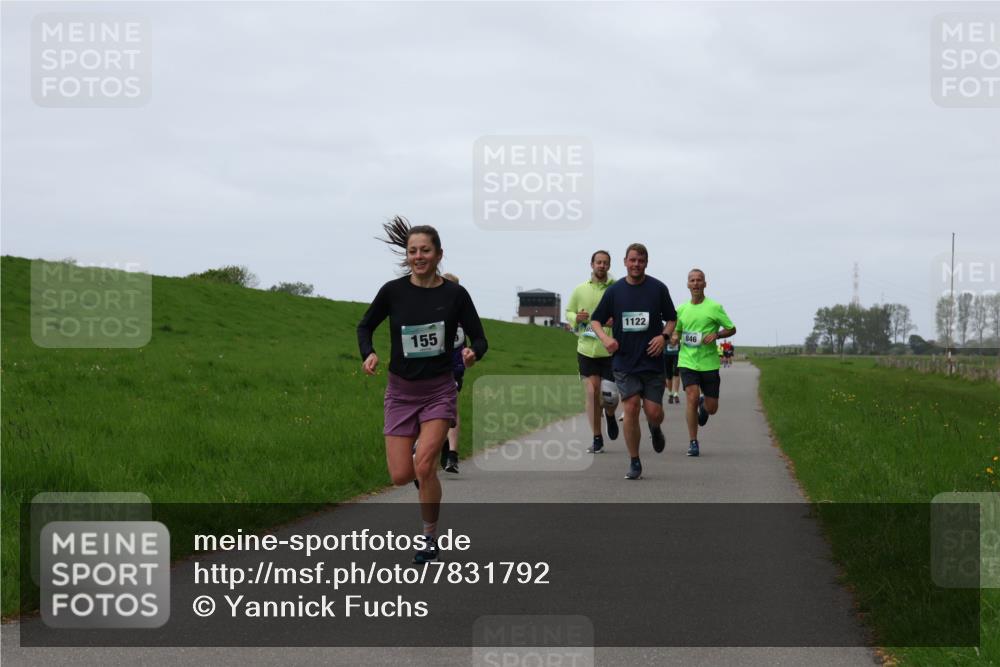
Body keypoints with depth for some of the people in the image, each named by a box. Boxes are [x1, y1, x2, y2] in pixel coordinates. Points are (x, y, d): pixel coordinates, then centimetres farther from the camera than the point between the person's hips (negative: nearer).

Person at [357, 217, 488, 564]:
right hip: (401, 390, 2)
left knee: (423, 464, -20)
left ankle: (430, 537, 1)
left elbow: (479, 339, 0)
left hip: (438, 390, -2)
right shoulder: (393, 291, -5)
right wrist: (368, 354, -10)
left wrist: (473, 352, -23)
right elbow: (365, 326, 9)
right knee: (401, 476, -4)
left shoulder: (454, 294, -7)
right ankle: (427, 466, 35)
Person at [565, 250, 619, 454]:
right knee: (592, 392, -3)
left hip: (611, 350, -1)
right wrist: (576, 317, -7)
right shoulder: (580, 290, 5)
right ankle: (597, 439, 7)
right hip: (586, 349, 1)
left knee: (610, 395, 0)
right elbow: (568, 312, 16)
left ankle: (610, 416, 37)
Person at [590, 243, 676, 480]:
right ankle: (634, 463, 1)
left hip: (652, 360, 0)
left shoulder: (658, 288, 1)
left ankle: (655, 430, 35)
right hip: (624, 361, 0)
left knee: (653, 412, -4)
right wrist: (605, 338, -11)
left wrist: (663, 336, -8)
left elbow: (671, 318, 11)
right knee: (631, 408, -10)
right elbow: (595, 319, 9)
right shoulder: (614, 291, 3)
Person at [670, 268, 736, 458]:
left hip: (709, 363, -1)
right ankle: (693, 442, -8)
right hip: (687, 362, 1)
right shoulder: (681, 309, 7)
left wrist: (716, 335, -14)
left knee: (711, 408, 4)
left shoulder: (714, 307, -2)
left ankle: (703, 404, 43)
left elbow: (732, 329, 4)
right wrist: (675, 338, -2)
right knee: (692, 398, -18)